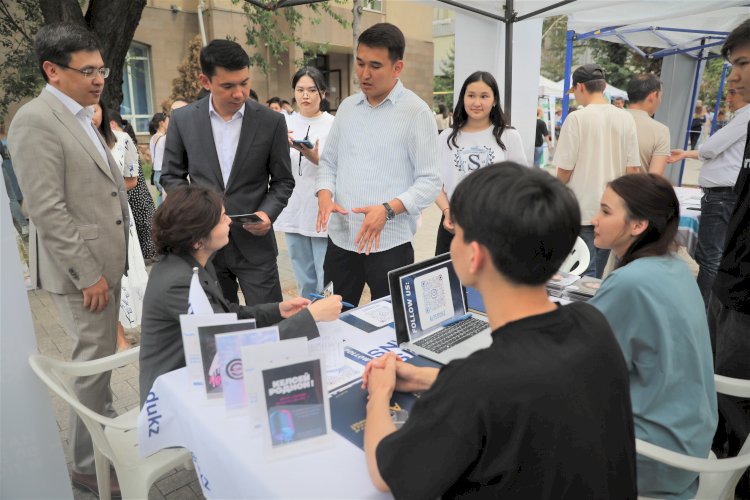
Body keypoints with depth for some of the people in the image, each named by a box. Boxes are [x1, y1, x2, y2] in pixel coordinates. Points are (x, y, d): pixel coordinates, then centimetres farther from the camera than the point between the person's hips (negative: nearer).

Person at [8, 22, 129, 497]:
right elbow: (47, 210, -20)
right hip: (81, 267, -8)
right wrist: (88, 273, -19)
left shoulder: (81, 118, 14)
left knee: (102, 356, 19)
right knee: (93, 360, 1)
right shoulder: (35, 121, -14)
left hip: (104, 260, 8)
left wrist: (108, 264, 15)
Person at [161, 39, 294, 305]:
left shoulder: (272, 121, -4)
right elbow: (171, 176, 9)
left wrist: (267, 213, -14)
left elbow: (283, 180, 3)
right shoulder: (183, 119, -1)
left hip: (254, 241, -1)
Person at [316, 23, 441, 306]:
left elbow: (429, 182, -9)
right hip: (340, 239, 5)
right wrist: (325, 195, -5)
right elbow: (328, 162, 16)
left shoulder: (416, 112, -7)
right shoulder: (346, 107, 10)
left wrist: (388, 209, -24)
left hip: (389, 243, -4)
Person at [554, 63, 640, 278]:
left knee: (585, 275, 3)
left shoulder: (576, 118, -13)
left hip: (582, 210, -5)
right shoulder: (626, 118, 1)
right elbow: (633, 169, 3)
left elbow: (564, 171, -11)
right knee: (597, 274, 17)